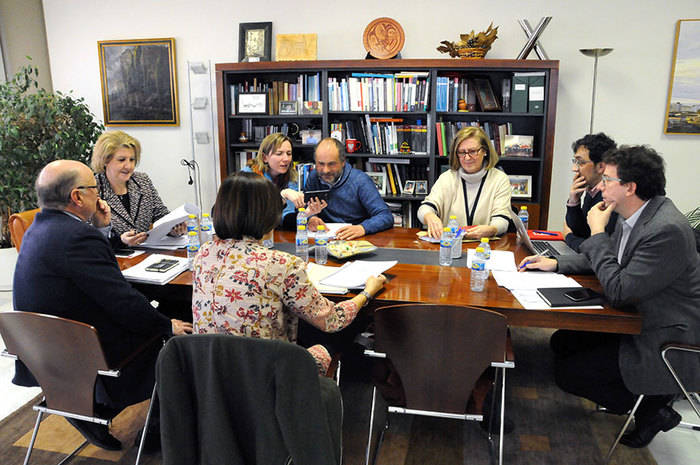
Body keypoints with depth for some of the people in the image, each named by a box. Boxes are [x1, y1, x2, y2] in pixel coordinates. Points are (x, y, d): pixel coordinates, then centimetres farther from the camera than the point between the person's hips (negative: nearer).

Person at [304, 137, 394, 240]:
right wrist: (310, 219, -14)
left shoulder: (360, 180, -12)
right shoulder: (313, 177, 2)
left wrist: (362, 228, -37)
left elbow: (386, 217, -18)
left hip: (356, 240, -2)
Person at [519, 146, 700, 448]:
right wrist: (556, 263, 6)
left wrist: (597, 232, -21)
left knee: (567, 373, -10)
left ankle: (652, 408, 9)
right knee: (562, 342, 10)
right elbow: (609, 258, 18)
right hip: (638, 321, 9)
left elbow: (618, 291, -28)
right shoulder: (632, 217, 0)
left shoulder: (667, 230, -29)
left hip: (666, 343, -9)